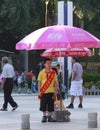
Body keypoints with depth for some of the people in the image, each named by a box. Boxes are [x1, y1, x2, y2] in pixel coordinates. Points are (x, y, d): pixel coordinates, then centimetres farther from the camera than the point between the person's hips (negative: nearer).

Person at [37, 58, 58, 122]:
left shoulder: (53, 72, 4)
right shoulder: (41, 72, 2)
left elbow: (55, 82, 6)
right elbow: (39, 82, 3)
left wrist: (55, 91, 0)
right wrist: (39, 92, -3)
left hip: (51, 92, 0)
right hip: (43, 92, 0)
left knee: (51, 105, 2)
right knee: (43, 105, 3)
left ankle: (50, 116, 11)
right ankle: (44, 116, 15)